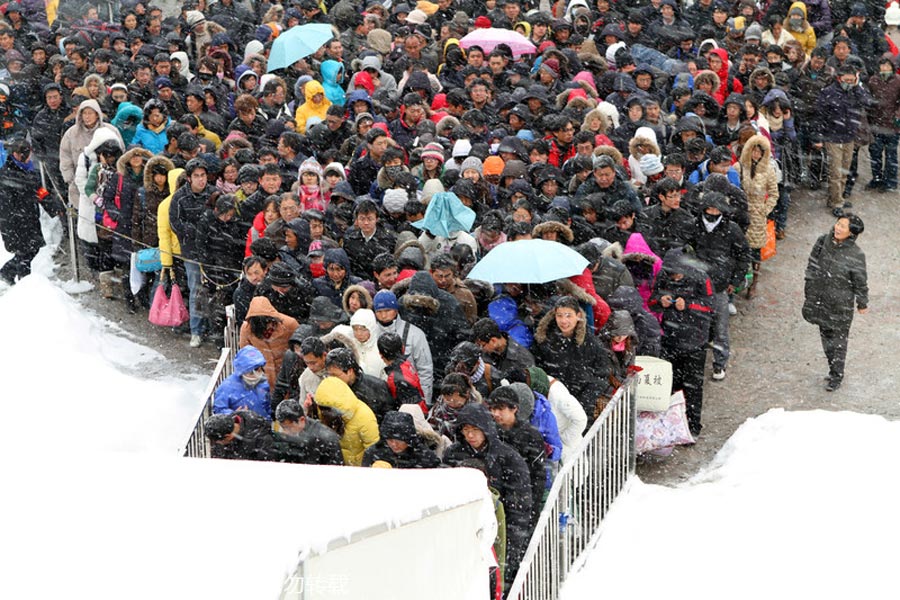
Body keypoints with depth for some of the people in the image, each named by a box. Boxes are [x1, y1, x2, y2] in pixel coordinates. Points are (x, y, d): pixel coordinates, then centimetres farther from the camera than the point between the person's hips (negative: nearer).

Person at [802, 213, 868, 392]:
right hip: (820, 300, 5)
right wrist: (808, 291, 10)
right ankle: (833, 368, 36)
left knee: (838, 340, 9)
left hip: (841, 305, -5)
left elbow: (860, 283, -8)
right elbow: (813, 266, 4)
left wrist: (862, 304, 3)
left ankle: (836, 375, 25)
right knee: (826, 335, 18)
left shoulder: (856, 255, -21)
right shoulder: (823, 242, -9)